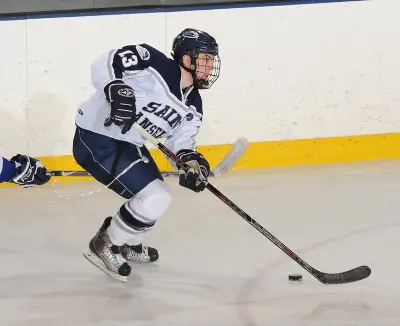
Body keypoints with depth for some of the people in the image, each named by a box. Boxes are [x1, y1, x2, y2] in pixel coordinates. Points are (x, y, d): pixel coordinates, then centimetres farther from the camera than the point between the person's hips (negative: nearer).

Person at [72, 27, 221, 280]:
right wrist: (117, 90, -42)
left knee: (158, 198, 20)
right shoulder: (154, 64, -21)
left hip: (129, 143, 10)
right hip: (96, 138, -10)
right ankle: (105, 246, 3)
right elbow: (105, 64, -23)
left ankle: (127, 244, 44)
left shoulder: (192, 105, 3)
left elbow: (181, 137, 2)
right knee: (154, 198, -15)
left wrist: (192, 161, -20)